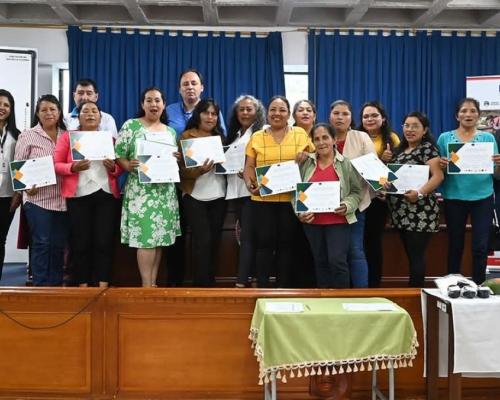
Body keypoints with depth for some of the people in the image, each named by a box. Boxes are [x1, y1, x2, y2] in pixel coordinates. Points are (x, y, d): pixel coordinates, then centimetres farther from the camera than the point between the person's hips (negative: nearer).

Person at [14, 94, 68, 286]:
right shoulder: (28, 135, 3)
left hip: (62, 199, 4)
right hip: (37, 198, -3)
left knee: (59, 245, 6)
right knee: (41, 243, -4)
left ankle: (56, 285, 16)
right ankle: (41, 286, 3)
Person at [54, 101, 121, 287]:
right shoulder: (67, 137, 10)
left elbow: (120, 167, 14)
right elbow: (56, 164, 3)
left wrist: (113, 167, -9)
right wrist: (73, 167, -15)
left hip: (106, 194, 1)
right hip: (78, 195, -1)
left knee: (105, 240, -5)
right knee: (80, 241, -2)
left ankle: (103, 285, -3)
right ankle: (82, 285, 6)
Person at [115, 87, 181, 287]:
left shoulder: (171, 132, 16)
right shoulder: (131, 126, 3)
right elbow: (118, 154, -2)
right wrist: (128, 166, -20)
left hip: (165, 190, 5)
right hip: (141, 189, -5)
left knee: (160, 237, 5)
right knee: (146, 236, -11)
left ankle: (153, 283, 14)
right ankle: (147, 285, -5)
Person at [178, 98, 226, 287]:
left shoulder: (220, 137, 13)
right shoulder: (187, 136, -1)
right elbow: (182, 169, -8)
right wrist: (199, 170, -25)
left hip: (218, 196, 5)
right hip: (195, 196, -4)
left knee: (214, 241, 8)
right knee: (202, 241, -9)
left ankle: (210, 282, 19)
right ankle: (202, 284, -1)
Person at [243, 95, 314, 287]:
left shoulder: (300, 134, 7)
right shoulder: (256, 137, 8)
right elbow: (249, 166, 6)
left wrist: (307, 155, -11)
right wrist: (249, 183, -13)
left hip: (291, 199, 0)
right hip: (263, 199, 0)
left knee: (286, 243, 6)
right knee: (265, 242, 0)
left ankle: (284, 287, 16)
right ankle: (262, 286, 9)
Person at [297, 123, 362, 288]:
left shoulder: (346, 164, -1)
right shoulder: (306, 164, 4)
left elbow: (356, 192, 0)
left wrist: (347, 206, -17)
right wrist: (300, 212, -9)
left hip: (338, 222, -3)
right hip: (312, 222, 3)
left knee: (337, 261, -8)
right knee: (320, 262, 13)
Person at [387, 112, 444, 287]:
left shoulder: (427, 148, -6)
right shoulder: (400, 150, 16)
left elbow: (438, 176, -16)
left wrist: (419, 193, -28)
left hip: (420, 213, -7)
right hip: (402, 212, 8)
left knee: (416, 255, -4)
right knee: (410, 255, 12)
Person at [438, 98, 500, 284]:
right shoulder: (445, 138, 3)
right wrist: (442, 166, -17)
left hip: (482, 197, 0)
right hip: (454, 198, 0)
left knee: (480, 246, -1)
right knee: (455, 245, 9)